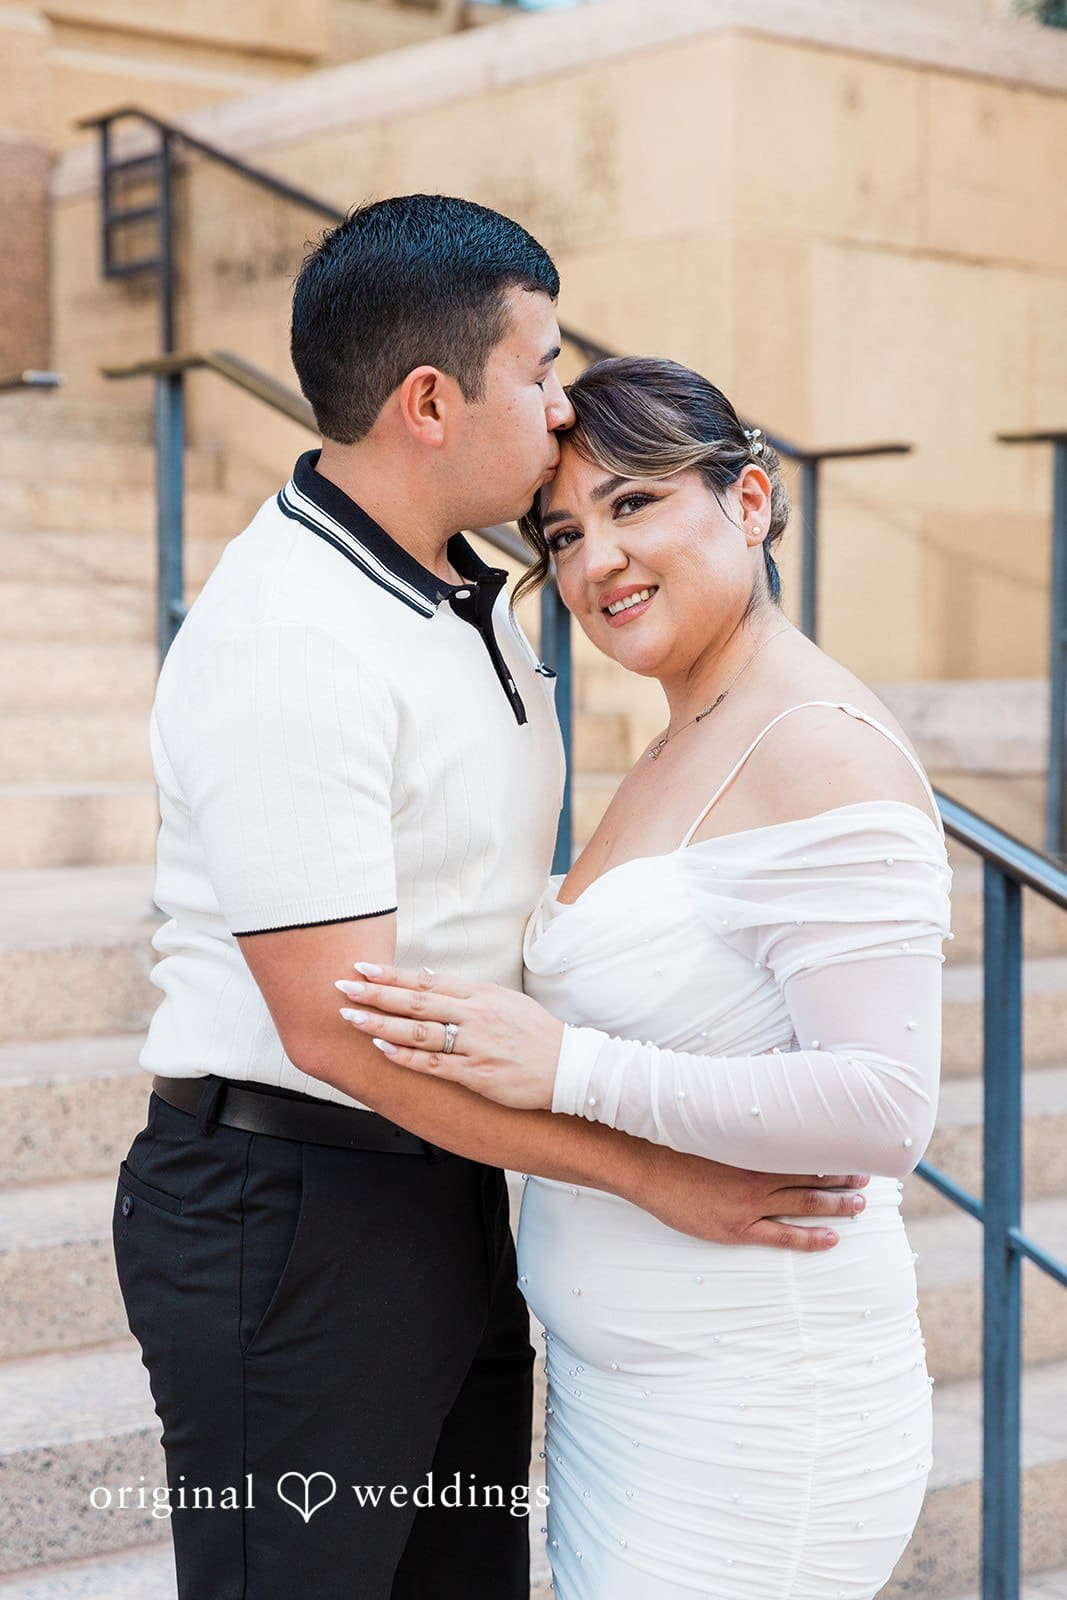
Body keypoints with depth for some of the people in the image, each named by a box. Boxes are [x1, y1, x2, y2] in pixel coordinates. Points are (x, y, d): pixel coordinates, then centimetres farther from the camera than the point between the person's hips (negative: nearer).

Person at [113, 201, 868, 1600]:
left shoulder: (472, 593, 10)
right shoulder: (290, 644, -21)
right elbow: (337, 1025, -24)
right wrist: (652, 1171, -20)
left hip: (445, 1196, 9)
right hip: (289, 1209, -9)